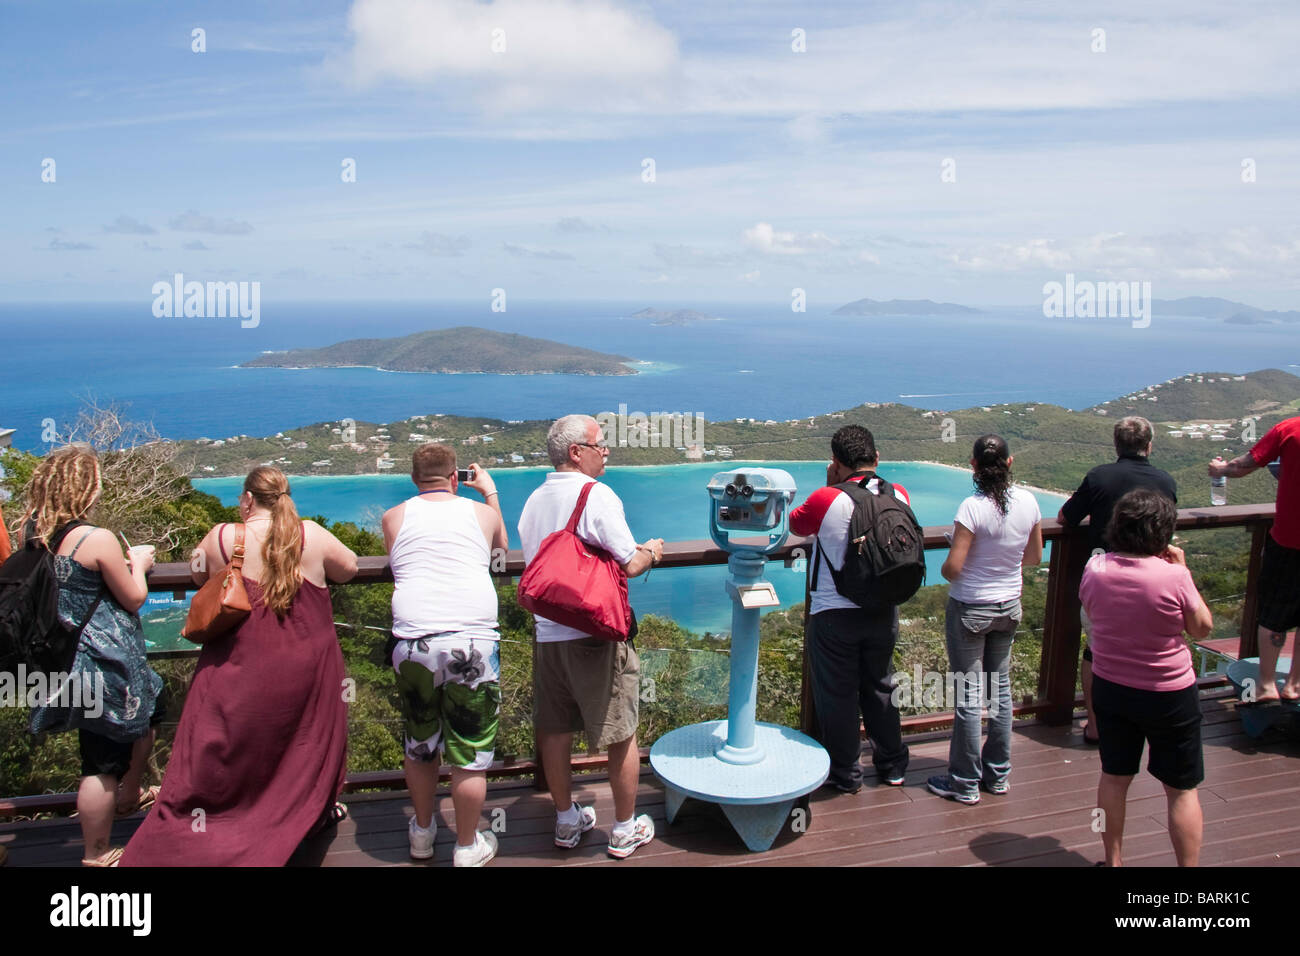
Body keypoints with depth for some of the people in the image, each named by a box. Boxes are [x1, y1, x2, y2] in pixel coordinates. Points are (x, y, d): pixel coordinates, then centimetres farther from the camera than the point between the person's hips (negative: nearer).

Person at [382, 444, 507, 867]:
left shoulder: (394, 517, 9)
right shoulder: (482, 512, 8)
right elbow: (501, 548, 30)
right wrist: (491, 491, 39)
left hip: (412, 645, 2)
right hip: (471, 643, -2)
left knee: (419, 745, 19)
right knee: (470, 752, 9)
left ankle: (422, 832, 38)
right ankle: (468, 848, 21)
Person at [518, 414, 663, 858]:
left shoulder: (534, 500, 8)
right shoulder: (597, 495, -13)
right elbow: (630, 565, -16)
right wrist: (650, 552, 6)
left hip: (547, 633, 7)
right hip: (596, 634, -6)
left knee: (555, 732, 15)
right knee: (621, 734, 7)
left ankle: (567, 821, 30)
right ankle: (625, 830, 18)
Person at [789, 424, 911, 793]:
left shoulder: (826, 500, -19)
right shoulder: (899, 496, -5)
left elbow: (795, 525, 1)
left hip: (834, 614, -4)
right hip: (883, 613, 5)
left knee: (838, 694, 10)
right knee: (880, 686, 21)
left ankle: (845, 774, 23)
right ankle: (893, 766, 34)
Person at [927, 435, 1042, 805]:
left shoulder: (974, 507, -23)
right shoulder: (1028, 502, -5)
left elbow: (952, 568, -22)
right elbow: (1034, 557, 7)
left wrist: (946, 569, 0)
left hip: (970, 608, -6)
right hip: (1009, 606, 6)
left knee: (968, 694, 4)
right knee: (1000, 687, 17)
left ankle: (965, 783, 15)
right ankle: (998, 774, 29)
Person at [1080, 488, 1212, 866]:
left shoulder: (1095, 569, -10)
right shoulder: (1173, 576, -23)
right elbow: (1202, 627, -8)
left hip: (1109, 689, 4)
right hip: (1169, 695, -4)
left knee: (1114, 778, 19)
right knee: (1182, 790, 11)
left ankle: (1113, 860, 32)